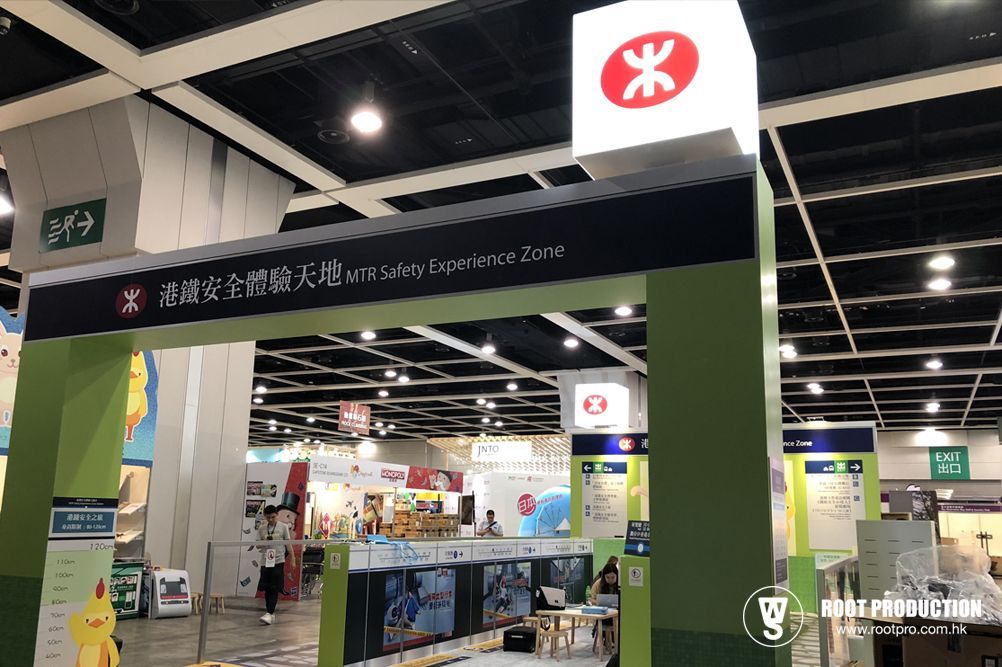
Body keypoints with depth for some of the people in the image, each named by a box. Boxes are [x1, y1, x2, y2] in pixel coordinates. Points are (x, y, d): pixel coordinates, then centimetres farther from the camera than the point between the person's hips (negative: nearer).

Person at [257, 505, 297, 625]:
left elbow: (288, 544, 2)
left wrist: (292, 560, -2)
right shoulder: (262, 528, 7)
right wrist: (264, 542, -12)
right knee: (267, 588, 6)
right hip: (266, 561, 3)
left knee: (274, 589, -9)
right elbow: (258, 545, 11)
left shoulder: (283, 527, 0)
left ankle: (269, 613, -12)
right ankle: (271, 614, 16)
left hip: (278, 561, -3)